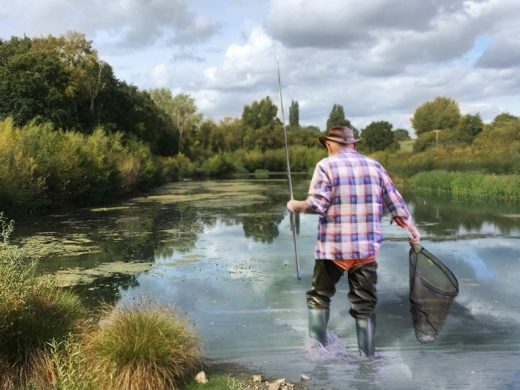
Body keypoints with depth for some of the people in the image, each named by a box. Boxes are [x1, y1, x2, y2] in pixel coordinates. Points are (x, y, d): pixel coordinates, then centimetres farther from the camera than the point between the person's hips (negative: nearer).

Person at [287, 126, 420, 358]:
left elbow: (317, 205, -14)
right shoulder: (374, 166, 7)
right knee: (365, 305, 12)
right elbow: (395, 203, 8)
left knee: (319, 297, 15)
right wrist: (411, 228, 20)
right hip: (367, 248, 3)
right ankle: (367, 358, 16)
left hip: (332, 247, -3)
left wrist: (295, 206, 5)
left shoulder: (326, 166, -5)